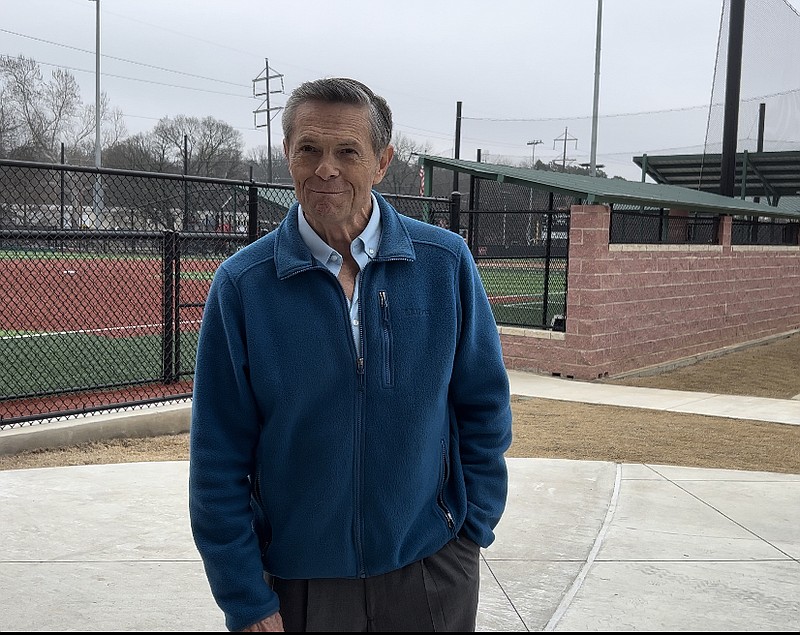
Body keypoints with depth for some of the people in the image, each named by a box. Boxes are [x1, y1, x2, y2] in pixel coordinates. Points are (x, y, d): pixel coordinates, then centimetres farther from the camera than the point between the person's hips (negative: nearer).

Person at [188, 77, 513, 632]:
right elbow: (219, 458, -7)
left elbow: (484, 406, 2)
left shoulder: (446, 263, -7)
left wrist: (474, 529, 1)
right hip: (299, 580, 0)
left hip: (433, 569, 1)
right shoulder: (242, 285, -10)